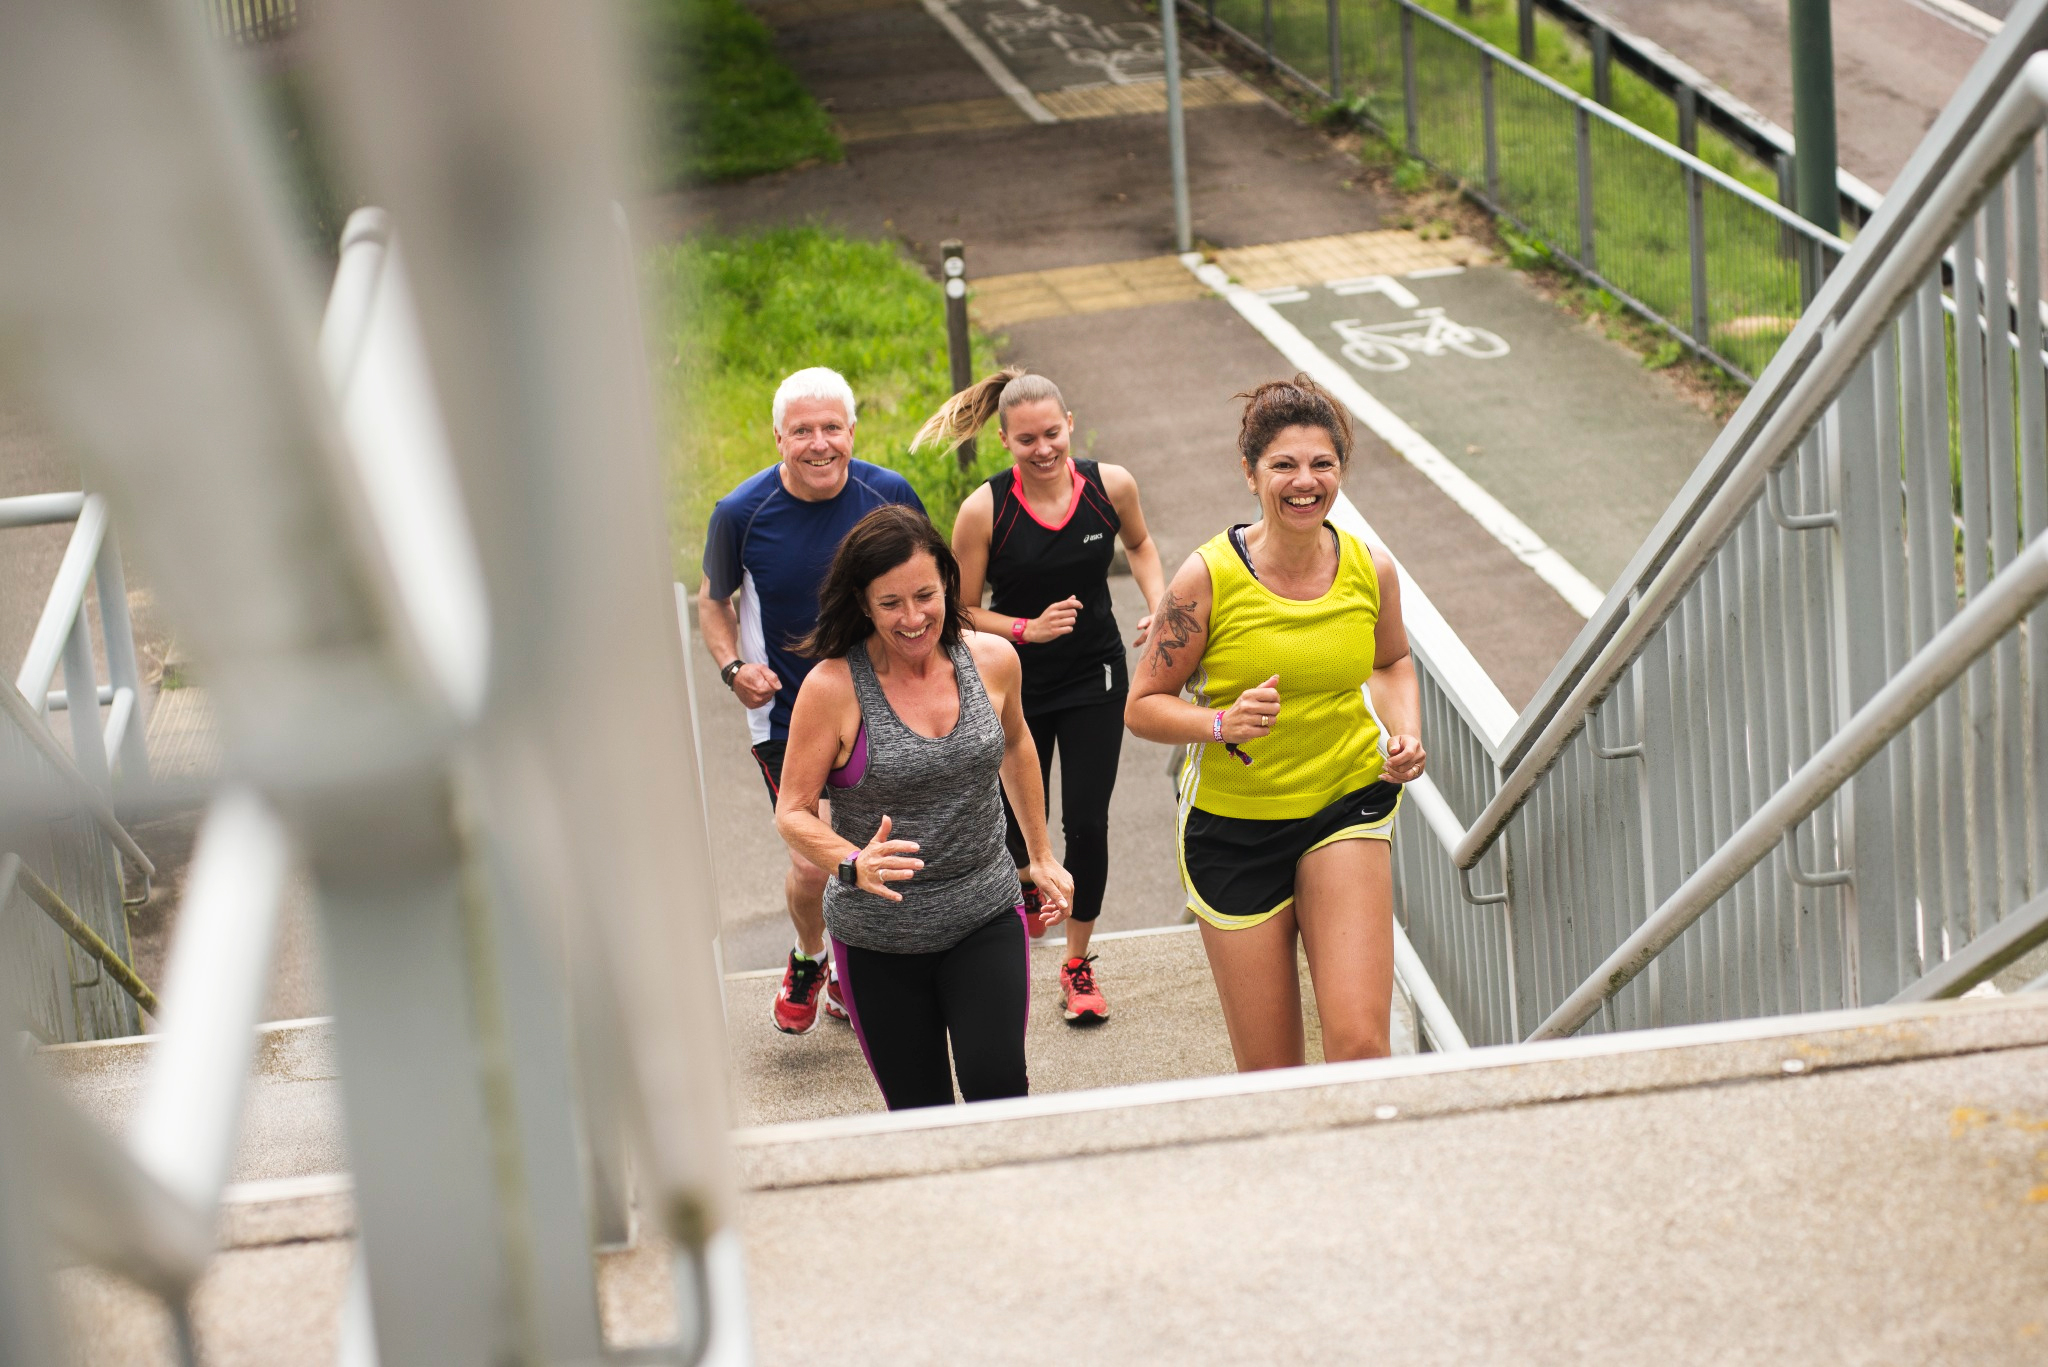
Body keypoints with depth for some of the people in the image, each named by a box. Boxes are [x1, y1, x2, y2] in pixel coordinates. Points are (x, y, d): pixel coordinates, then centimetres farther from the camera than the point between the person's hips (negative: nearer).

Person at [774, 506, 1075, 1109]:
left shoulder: (993, 660, -4)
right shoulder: (832, 687, -15)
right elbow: (793, 812, -9)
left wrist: (1042, 856, 25)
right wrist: (854, 865, -28)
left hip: (986, 920, 2)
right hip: (878, 939, -2)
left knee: (998, 1088, -16)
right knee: (920, 1116, 6)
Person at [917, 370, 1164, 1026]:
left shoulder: (1110, 485, -12)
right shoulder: (984, 510, -19)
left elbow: (1139, 543, 12)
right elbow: (963, 612, -9)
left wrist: (1159, 605, -4)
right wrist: (1028, 629, -24)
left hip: (1094, 680, 1)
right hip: (1016, 684, -1)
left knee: (1086, 824, -2)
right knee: (1018, 825, 9)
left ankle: (1078, 962, 19)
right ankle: (1024, 882, 49)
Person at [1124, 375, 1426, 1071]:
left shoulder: (1372, 570, -5)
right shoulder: (1208, 577, -14)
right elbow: (1144, 704, -7)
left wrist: (1404, 732, -2)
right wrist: (1223, 723, -25)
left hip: (1347, 806, 1)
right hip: (1232, 824, -1)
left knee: (1359, 1045, -14)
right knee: (1269, 1074, 6)